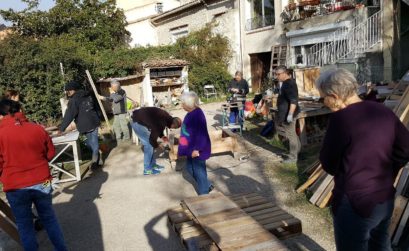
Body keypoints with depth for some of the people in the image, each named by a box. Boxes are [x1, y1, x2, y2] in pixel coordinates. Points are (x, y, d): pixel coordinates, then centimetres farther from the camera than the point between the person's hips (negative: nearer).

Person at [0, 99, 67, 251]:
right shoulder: (38, 129, -3)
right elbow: (50, 153, 7)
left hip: (16, 188, -2)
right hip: (42, 183, 3)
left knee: (24, 225, 15)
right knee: (49, 218, 18)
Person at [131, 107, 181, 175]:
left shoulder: (166, 117, 1)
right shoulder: (162, 124, -26)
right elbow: (152, 139, -21)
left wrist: (162, 136, 7)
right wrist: (157, 145, -1)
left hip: (139, 119, 10)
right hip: (137, 122, -10)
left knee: (150, 144, 13)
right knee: (149, 145, -6)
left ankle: (153, 164, 24)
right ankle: (147, 169, 5)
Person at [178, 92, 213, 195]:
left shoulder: (197, 115, -23)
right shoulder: (191, 113, 7)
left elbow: (201, 134, -25)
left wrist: (197, 149, -24)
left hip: (197, 149, -10)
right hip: (191, 147, 10)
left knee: (199, 171, 3)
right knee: (190, 168, 20)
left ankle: (204, 194, 21)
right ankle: (207, 186, 34)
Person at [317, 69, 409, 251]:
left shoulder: (341, 118, -22)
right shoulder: (384, 111, -1)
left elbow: (329, 165, -13)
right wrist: (385, 174, 10)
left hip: (355, 203, -7)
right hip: (386, 199, 7)